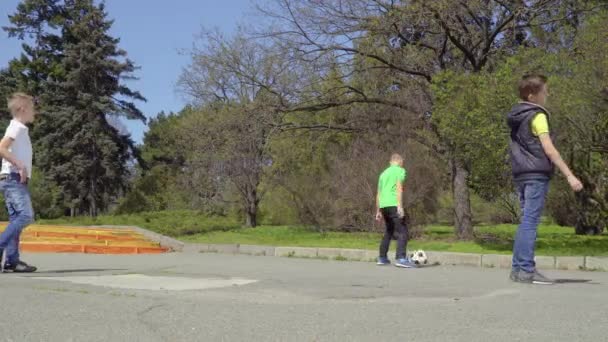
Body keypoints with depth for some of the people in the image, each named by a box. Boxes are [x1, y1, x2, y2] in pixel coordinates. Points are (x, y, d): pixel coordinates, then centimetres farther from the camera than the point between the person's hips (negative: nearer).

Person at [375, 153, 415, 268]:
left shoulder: (384, 173, 24)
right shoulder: (400, 170, 3)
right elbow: (399, 187, -12)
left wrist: (378, 211, 27)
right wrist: (400, 206, -20)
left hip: (383, 206, 8)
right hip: (393, 204, -8)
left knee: (389, 231, 21)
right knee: (402, 231, -9)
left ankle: (382, 258, 22)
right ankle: (401, 258, -23)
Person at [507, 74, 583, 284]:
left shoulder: (515, 116, 16)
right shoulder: (537, 116, -9)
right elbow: (549, 149, -15)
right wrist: (569, 175, -16)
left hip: (520, 174, 8)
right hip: (536, 174, -8)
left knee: (526, 221, 11)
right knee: (530, 222, -9)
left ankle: (518, 268, 12)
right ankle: (526, 270, -11)